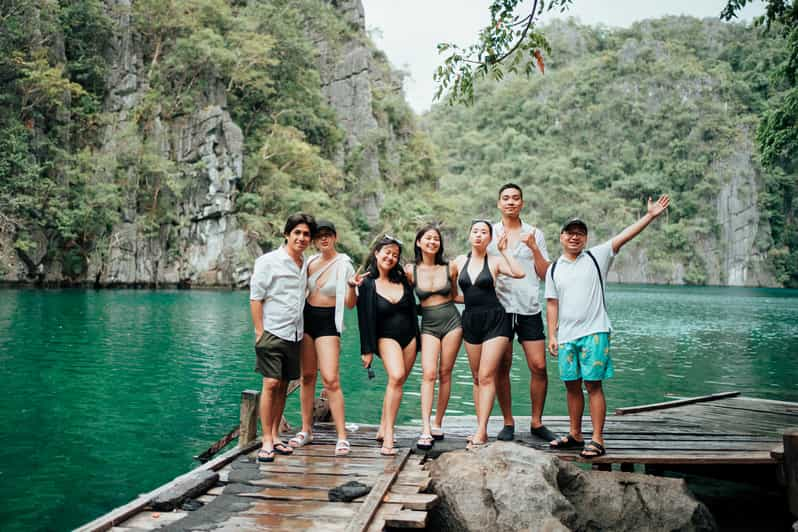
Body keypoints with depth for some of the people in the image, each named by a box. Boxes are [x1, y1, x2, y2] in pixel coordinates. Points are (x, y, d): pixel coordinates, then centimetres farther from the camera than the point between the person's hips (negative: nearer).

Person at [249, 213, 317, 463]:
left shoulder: (305, 265, 13)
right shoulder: (268, 262, -6)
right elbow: (256, 298, -6)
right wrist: (259, 332, -11)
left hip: (294, 335, 6)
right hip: (272, 333, -6)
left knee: (283, 386, 9)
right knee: (271, 384, -9)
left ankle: (275, 436, 18)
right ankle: (266, 442, -3)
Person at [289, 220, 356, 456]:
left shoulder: (344, 265, -7)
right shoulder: (310, 262, 7)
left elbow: (350, 304, -9)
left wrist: (353, 286, -26)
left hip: (328, 323, -5)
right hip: (307, 319, 5)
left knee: (331, 379, -13)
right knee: (307, 376, 10)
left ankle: (342, 437, -8)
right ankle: (306, 430, 21)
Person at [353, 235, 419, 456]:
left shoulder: (402, 280, 9)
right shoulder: (367, 284, -4)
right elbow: (365, 318, -6)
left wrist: (417, 340, 15)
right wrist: (367, 350, -9)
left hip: (409, 336, 5)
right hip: (386, 337, -5)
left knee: (397, 383, 5)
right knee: (396, 377, -26)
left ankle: (383, 430, 20)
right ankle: (389, 438, -25)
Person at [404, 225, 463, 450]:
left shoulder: (449, 268, 2)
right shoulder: (410, 270, -1)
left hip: (451, 321, 1)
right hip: (428, 325, -1)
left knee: (445, 373, 3)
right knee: (428, 373, -13)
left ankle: (437, 424, 15)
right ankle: (426, 430, -15)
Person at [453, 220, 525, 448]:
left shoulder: (495, 261, -1)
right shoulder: (460, 261, 9)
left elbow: (519, 273, -19)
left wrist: (504, 250, -13)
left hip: (495, 320, -4)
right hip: (471, 321, 4)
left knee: (486, 376, -9)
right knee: (477, 378, 8)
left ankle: (481, 431, -9)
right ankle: (481, 430, 13)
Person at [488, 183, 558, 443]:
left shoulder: (535, 234, 10)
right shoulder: (489, 233, 8)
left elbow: (545, 274, 6)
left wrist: (534, 248, -8)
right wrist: (499, 249, -8)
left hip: (529, 308, 1)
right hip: (499, 307, -1)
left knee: (539, 366, -3)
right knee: (501, 368, 2)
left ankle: (537, 422, 12)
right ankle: (508, 422, 14)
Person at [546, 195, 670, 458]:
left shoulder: (596, 257, 4)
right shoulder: (554, 269, 11)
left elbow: (623, 237, -5)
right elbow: (552, 304, 10)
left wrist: (650, 215, -13)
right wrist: (552, 336, 4)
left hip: (594, 332, -3)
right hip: (566, 336, 3)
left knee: (593, 384, -5)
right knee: (572, 385, 10)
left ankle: (598, 440, 0)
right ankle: (575, 435, 22)